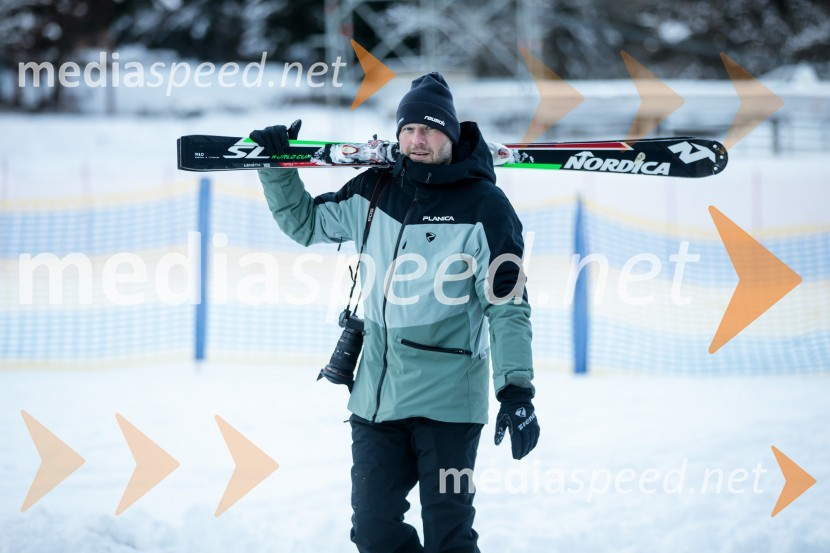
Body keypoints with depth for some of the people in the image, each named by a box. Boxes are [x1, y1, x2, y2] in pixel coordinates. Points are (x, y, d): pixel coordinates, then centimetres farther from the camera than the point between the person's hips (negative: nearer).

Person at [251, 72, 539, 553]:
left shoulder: (484, 206, -6)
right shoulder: (374, 192, 9)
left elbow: (508, 306, -9)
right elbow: (306, 223, 25)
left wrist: (516, 389, -18)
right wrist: (276, 167, 10)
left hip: (447, 401, -5)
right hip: (376, 399, 5)